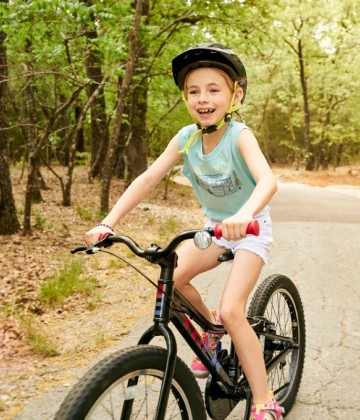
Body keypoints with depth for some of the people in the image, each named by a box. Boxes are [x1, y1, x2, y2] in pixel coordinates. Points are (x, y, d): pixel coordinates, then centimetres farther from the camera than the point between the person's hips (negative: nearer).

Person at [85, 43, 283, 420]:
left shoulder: (239, 135, -24)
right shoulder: (186, 138, -11)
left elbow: (267, 180, -40)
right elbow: (148, 178, -16)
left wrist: (244, 214, -62)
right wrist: (107, 223, -26)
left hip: (250, 230, -5)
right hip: (214, 227, 5)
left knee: (232, 311, -20)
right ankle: (211, 328, 15)